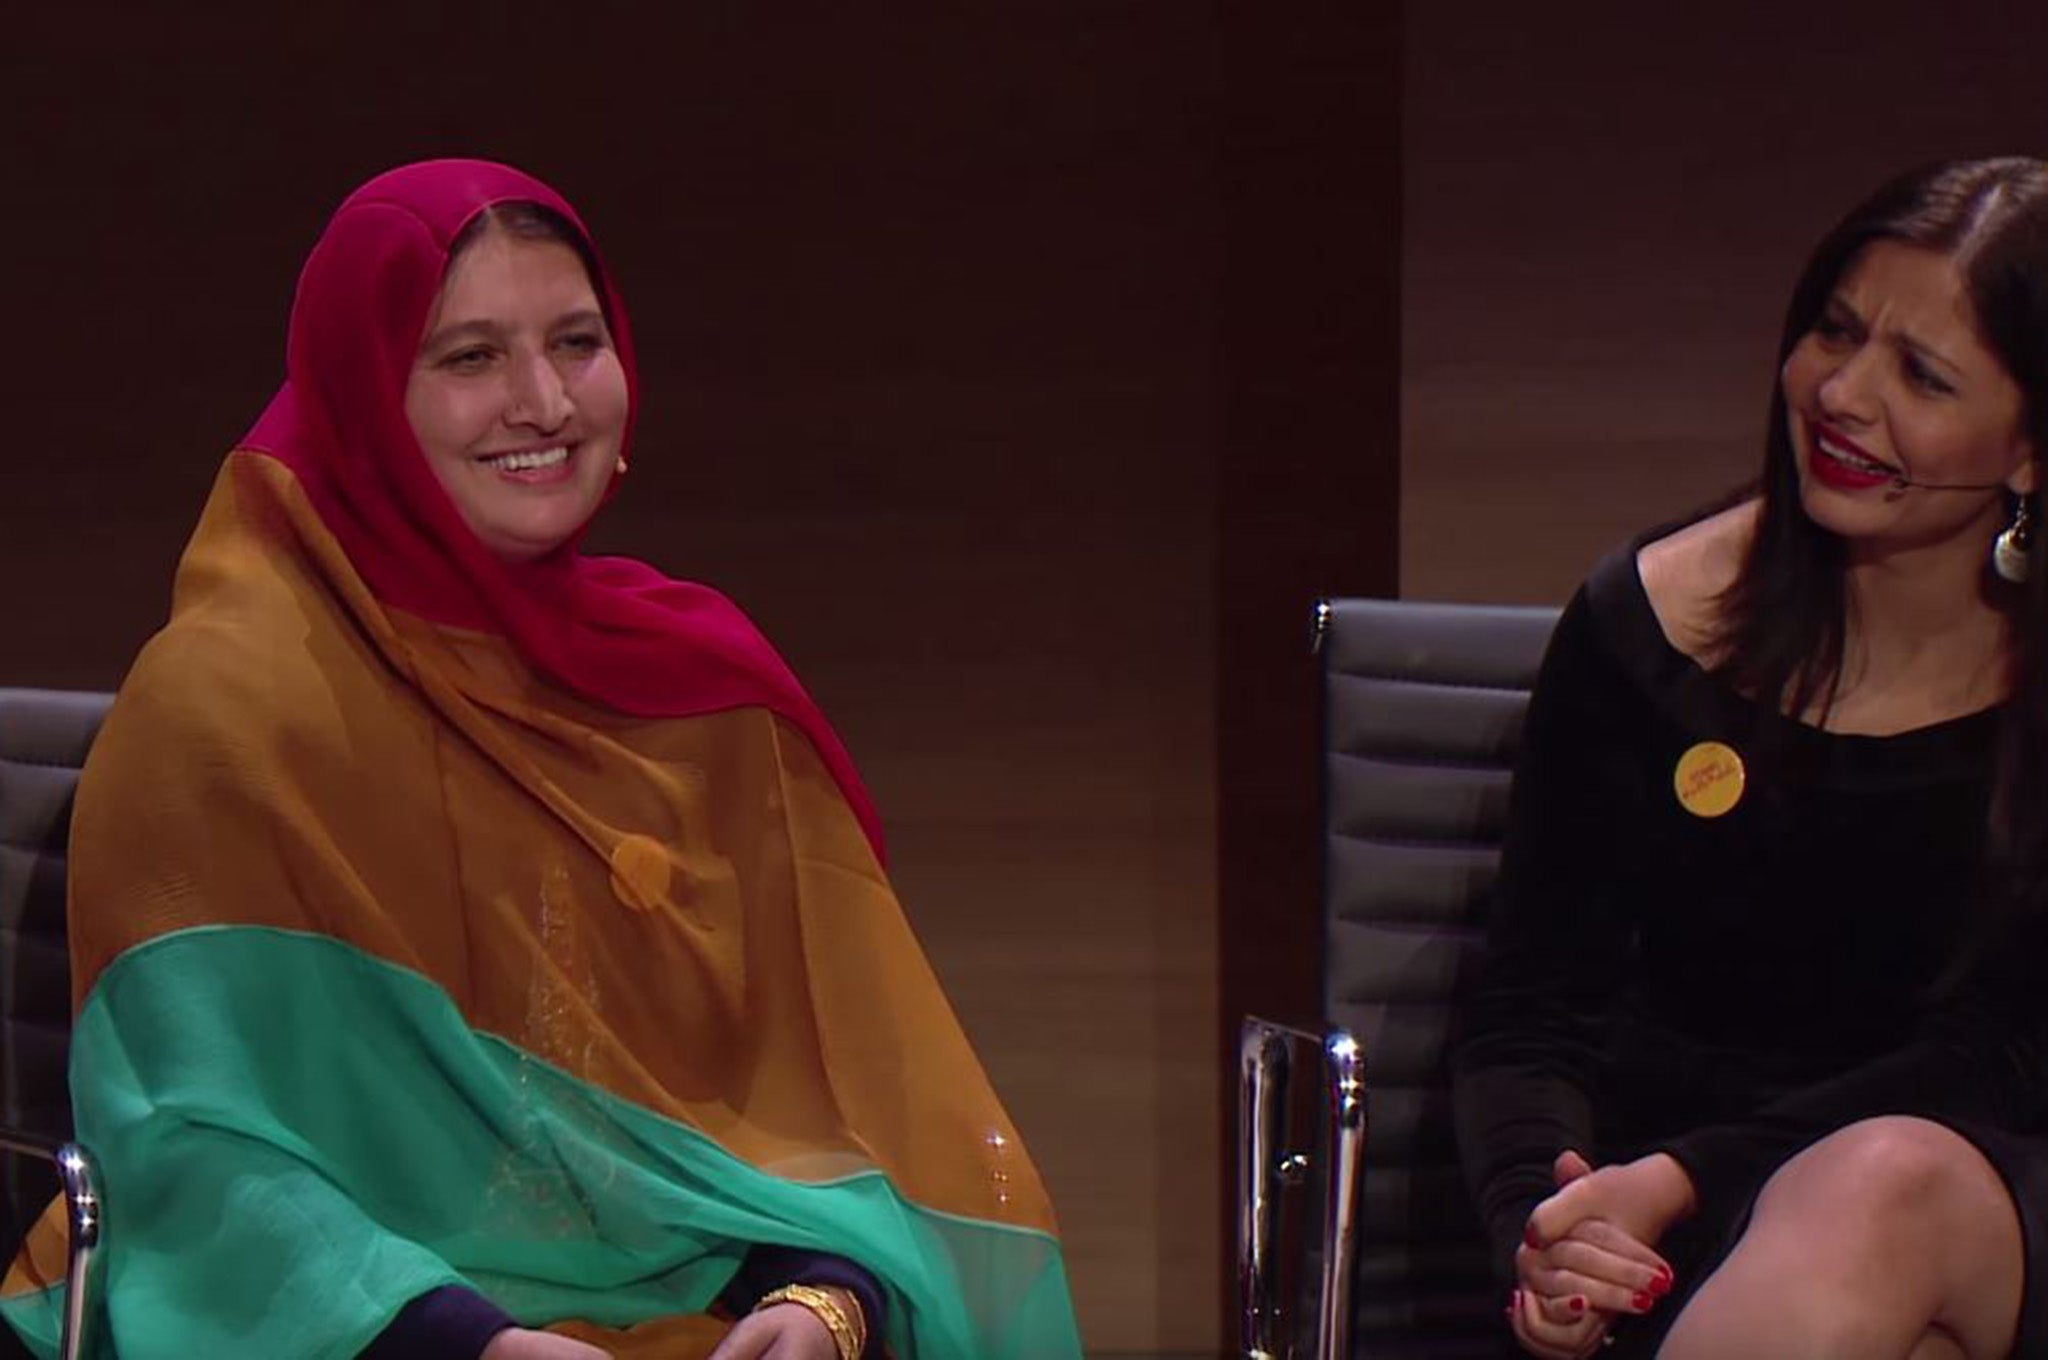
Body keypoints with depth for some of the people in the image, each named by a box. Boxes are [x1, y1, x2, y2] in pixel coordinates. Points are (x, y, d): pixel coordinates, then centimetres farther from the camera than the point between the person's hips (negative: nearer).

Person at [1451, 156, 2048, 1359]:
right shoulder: (1645, 626, 2)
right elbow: (1530, 1013, 4)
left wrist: (1681, 1179, -19)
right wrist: (1544, 1225, -19)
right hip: (1700, 1258, 0)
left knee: (1891, 1186, -37)